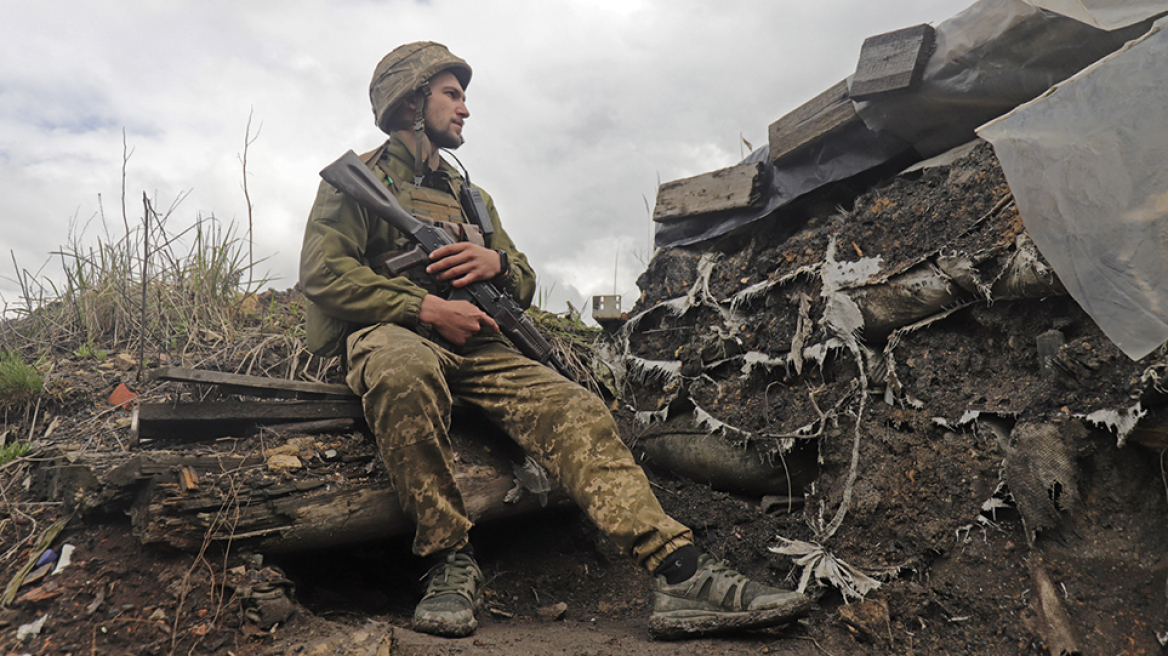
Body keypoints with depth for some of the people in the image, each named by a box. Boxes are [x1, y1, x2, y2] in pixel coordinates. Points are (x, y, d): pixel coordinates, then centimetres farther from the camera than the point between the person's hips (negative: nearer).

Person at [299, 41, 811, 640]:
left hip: (473, 345, 5)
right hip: (388, 332, -4)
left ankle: (681, 574, -31)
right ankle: (449, 558, -29)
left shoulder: (470, 197, 30)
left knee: (572, 409, -22)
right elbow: (323, 272, -4)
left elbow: (525, 285, 26)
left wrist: (497, 263, 0)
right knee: (405, 368, -42)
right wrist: (427, 307, -14)